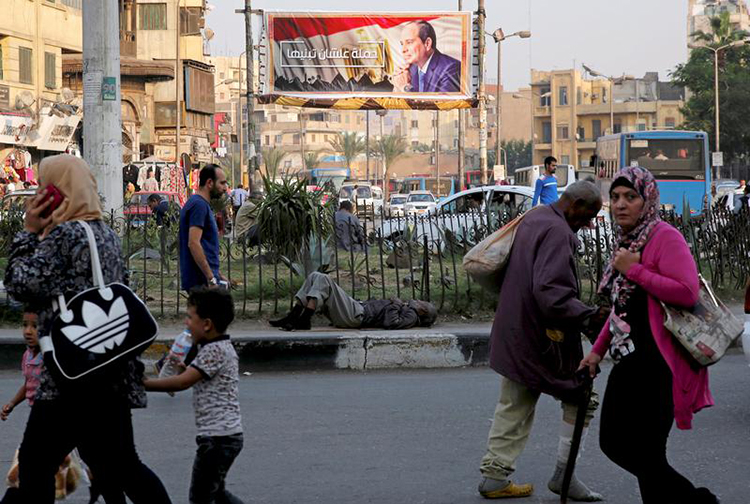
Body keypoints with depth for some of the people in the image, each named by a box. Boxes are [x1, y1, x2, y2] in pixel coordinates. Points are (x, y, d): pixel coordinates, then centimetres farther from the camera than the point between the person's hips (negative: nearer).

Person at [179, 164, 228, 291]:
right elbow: (193, 243, -22)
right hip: (202, 280, -10)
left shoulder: (200, 204, 19)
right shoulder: (199, 205, -12)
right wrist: (211, 278, -23)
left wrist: (217, 275, 22)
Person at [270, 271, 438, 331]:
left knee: (323, 280, -23)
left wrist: (395, 305, -6)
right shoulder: (403, 309, 27)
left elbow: (390, 323, -22)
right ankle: (293, 316, -8)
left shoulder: (411, 316, -1)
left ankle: (304, 320, -28)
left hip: (355, 317, -10)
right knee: (315, 276, 3)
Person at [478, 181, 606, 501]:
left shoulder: (532, 219, 12)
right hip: (542, 337, -10)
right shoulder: (557, 232, -20)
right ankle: (564, 474, 8)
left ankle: (495, 477, 17)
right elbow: (551, 292, -30)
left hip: (514, 335, 10)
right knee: (581, 399, 4)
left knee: (514, 407, 15)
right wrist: (588, 317, -34)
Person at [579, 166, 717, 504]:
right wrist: (597, 350, 23)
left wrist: (634, 270, -19)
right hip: (629, 360, 10)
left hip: (658, 363, -10)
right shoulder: (626, 241, 15)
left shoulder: (664, 238, -11)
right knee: (613, 443, 12)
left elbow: (688, 293, -25)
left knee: (644, 454, -8)